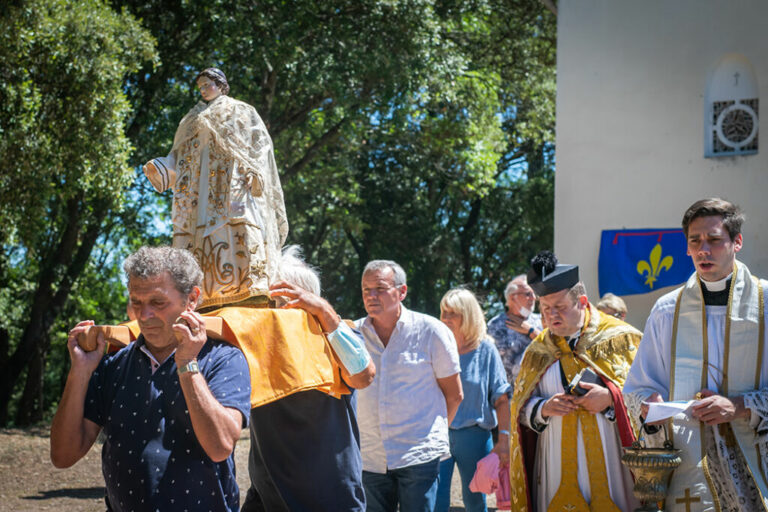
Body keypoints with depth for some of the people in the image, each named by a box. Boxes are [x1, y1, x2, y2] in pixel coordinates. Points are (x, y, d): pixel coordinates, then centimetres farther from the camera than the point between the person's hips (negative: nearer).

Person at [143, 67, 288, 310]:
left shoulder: (242, 111, 17)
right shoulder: (194, 119, 29)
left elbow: (260, 142, 4)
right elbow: (180, 156, 22)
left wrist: (252, 170, -15)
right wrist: (159, 167, 2)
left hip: (234, 182, -4)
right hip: (203, 187, 4)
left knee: (239, 225, -22)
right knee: (205, 233, -11)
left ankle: (253, 290, -31)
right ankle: (207, 296, -20)